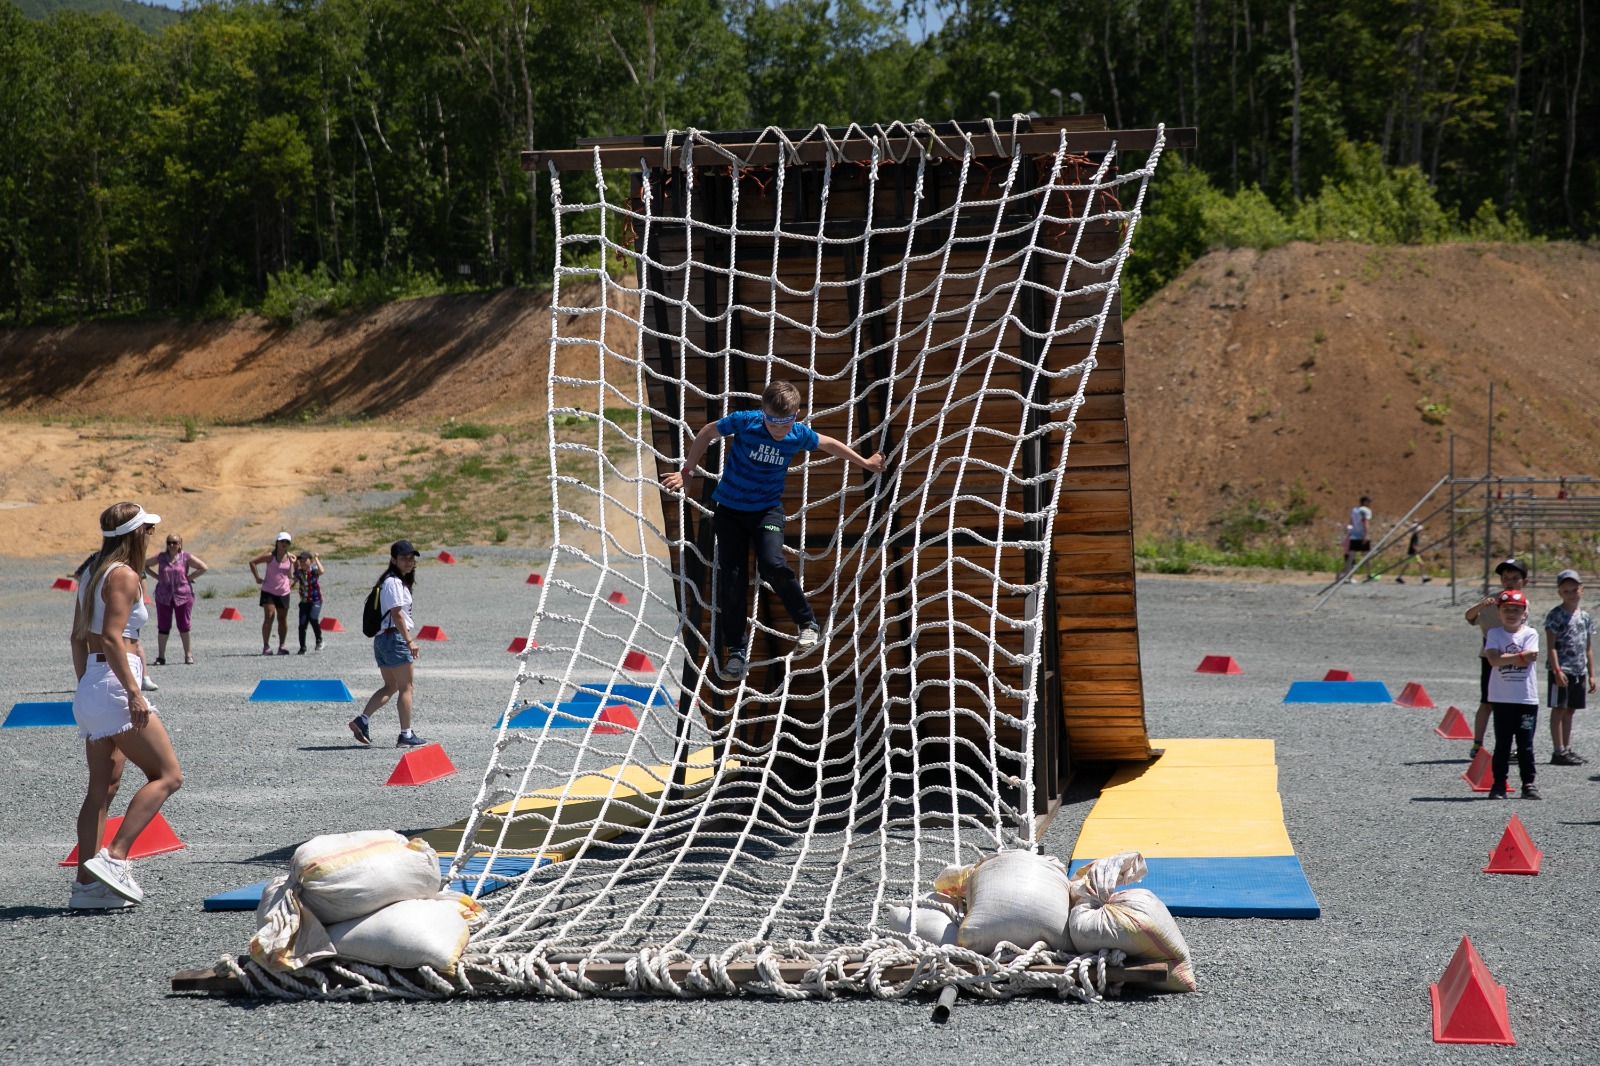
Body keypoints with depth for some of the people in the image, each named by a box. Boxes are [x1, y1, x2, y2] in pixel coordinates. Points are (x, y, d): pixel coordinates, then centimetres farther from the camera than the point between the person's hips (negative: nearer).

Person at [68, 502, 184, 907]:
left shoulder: (92, 574, 16)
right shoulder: (125, 575, -11)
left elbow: (78, 638, 20)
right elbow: (112, 638, -20)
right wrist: (134, 693, -22)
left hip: (90, 689, 9)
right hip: (114, 684, -9)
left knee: (102, 789, 9)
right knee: (167, 775, -6)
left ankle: (87, 883, 6)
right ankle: (114, 858, -16)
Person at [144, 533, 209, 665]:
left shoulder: (186, 557, -1)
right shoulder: (161, 558, 4)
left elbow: (204, 567, 1)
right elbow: (146, 566, 17)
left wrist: (188, 578, -5)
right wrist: (157, 577, 3)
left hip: (183, 596, -2)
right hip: (163, 597, 2)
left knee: (184, 626, 2)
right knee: (163, 627, 3)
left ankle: (188, 655, 13)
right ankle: (161, 656, 8)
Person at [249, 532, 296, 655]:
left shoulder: (290, 557, 3)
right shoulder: (270, 556, -9)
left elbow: (290, 574, 11)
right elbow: (252, 562, -10)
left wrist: (293, 563, -4)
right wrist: (257, 578, -11)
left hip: (283, 593, 4)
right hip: (268, 592, -4)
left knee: (282, 619, 7)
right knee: (268, 617, -12)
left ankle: (282, 646, 16)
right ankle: (266, 646, -9)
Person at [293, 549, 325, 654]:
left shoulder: (314, 570, -8)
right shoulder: (299, 572, 5)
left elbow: (321, 571, -27)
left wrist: (316, 558, -18)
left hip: (316, 600, -5)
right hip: (304, 601, 5)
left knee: (313, 618, -26)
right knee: (302, 624, 0)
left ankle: (319, 641, -5)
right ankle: (302, 648, 10)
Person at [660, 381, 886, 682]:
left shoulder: (799, 435, -11)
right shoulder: (745, 422, -19)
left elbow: (828, 444, 11)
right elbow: (706, 433, -1)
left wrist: (864, 463, 24)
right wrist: (686, 471, 1)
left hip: (767, 509, 0)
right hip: (729, 510, 0)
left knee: (772, 564, -25)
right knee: (732, 578, -5)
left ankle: (809, 625, -7)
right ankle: (735, 651, 7)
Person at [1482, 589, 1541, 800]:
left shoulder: (1530, 634, 2)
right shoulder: (1494, 634, 3)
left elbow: (1530, 658, -13)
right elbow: (1493, 659, -13)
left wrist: (1505, 658, -12)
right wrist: (1519, 656, -17)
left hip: (1527, 698, 0)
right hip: (1501, 698, 0)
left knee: (1526, 745, 3)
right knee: (1502, 744, 4)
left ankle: (1528, 784, 9)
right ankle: (1499, 784, 9)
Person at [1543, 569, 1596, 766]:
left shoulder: (1585, 616, 12)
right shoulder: (1555, 615, -7)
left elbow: (1588, 648, 16)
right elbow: (1551, 646, -12)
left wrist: (1591, 674, 14)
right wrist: (1557, 670, -20)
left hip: (1579, 671, 6)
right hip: (1561, 670, -6)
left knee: (1569, 710, 12)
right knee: (1559, 709, -4)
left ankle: (1567, 749, 16)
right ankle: (1559, 752, -6)